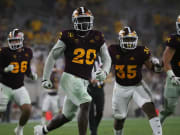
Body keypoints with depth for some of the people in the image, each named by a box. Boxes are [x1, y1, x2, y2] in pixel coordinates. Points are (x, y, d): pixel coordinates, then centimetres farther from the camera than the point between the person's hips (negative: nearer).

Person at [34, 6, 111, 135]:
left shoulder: (97, 38, 7)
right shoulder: (68, 36, -5)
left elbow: (107, 59, 9)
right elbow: (52, 57, 1)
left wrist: (104, 71, -14)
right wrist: (45, 78, -3)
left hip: (84, 82, 6)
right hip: (70, 77, -6)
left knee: (67, 116, 16)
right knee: (85, 105, -24)